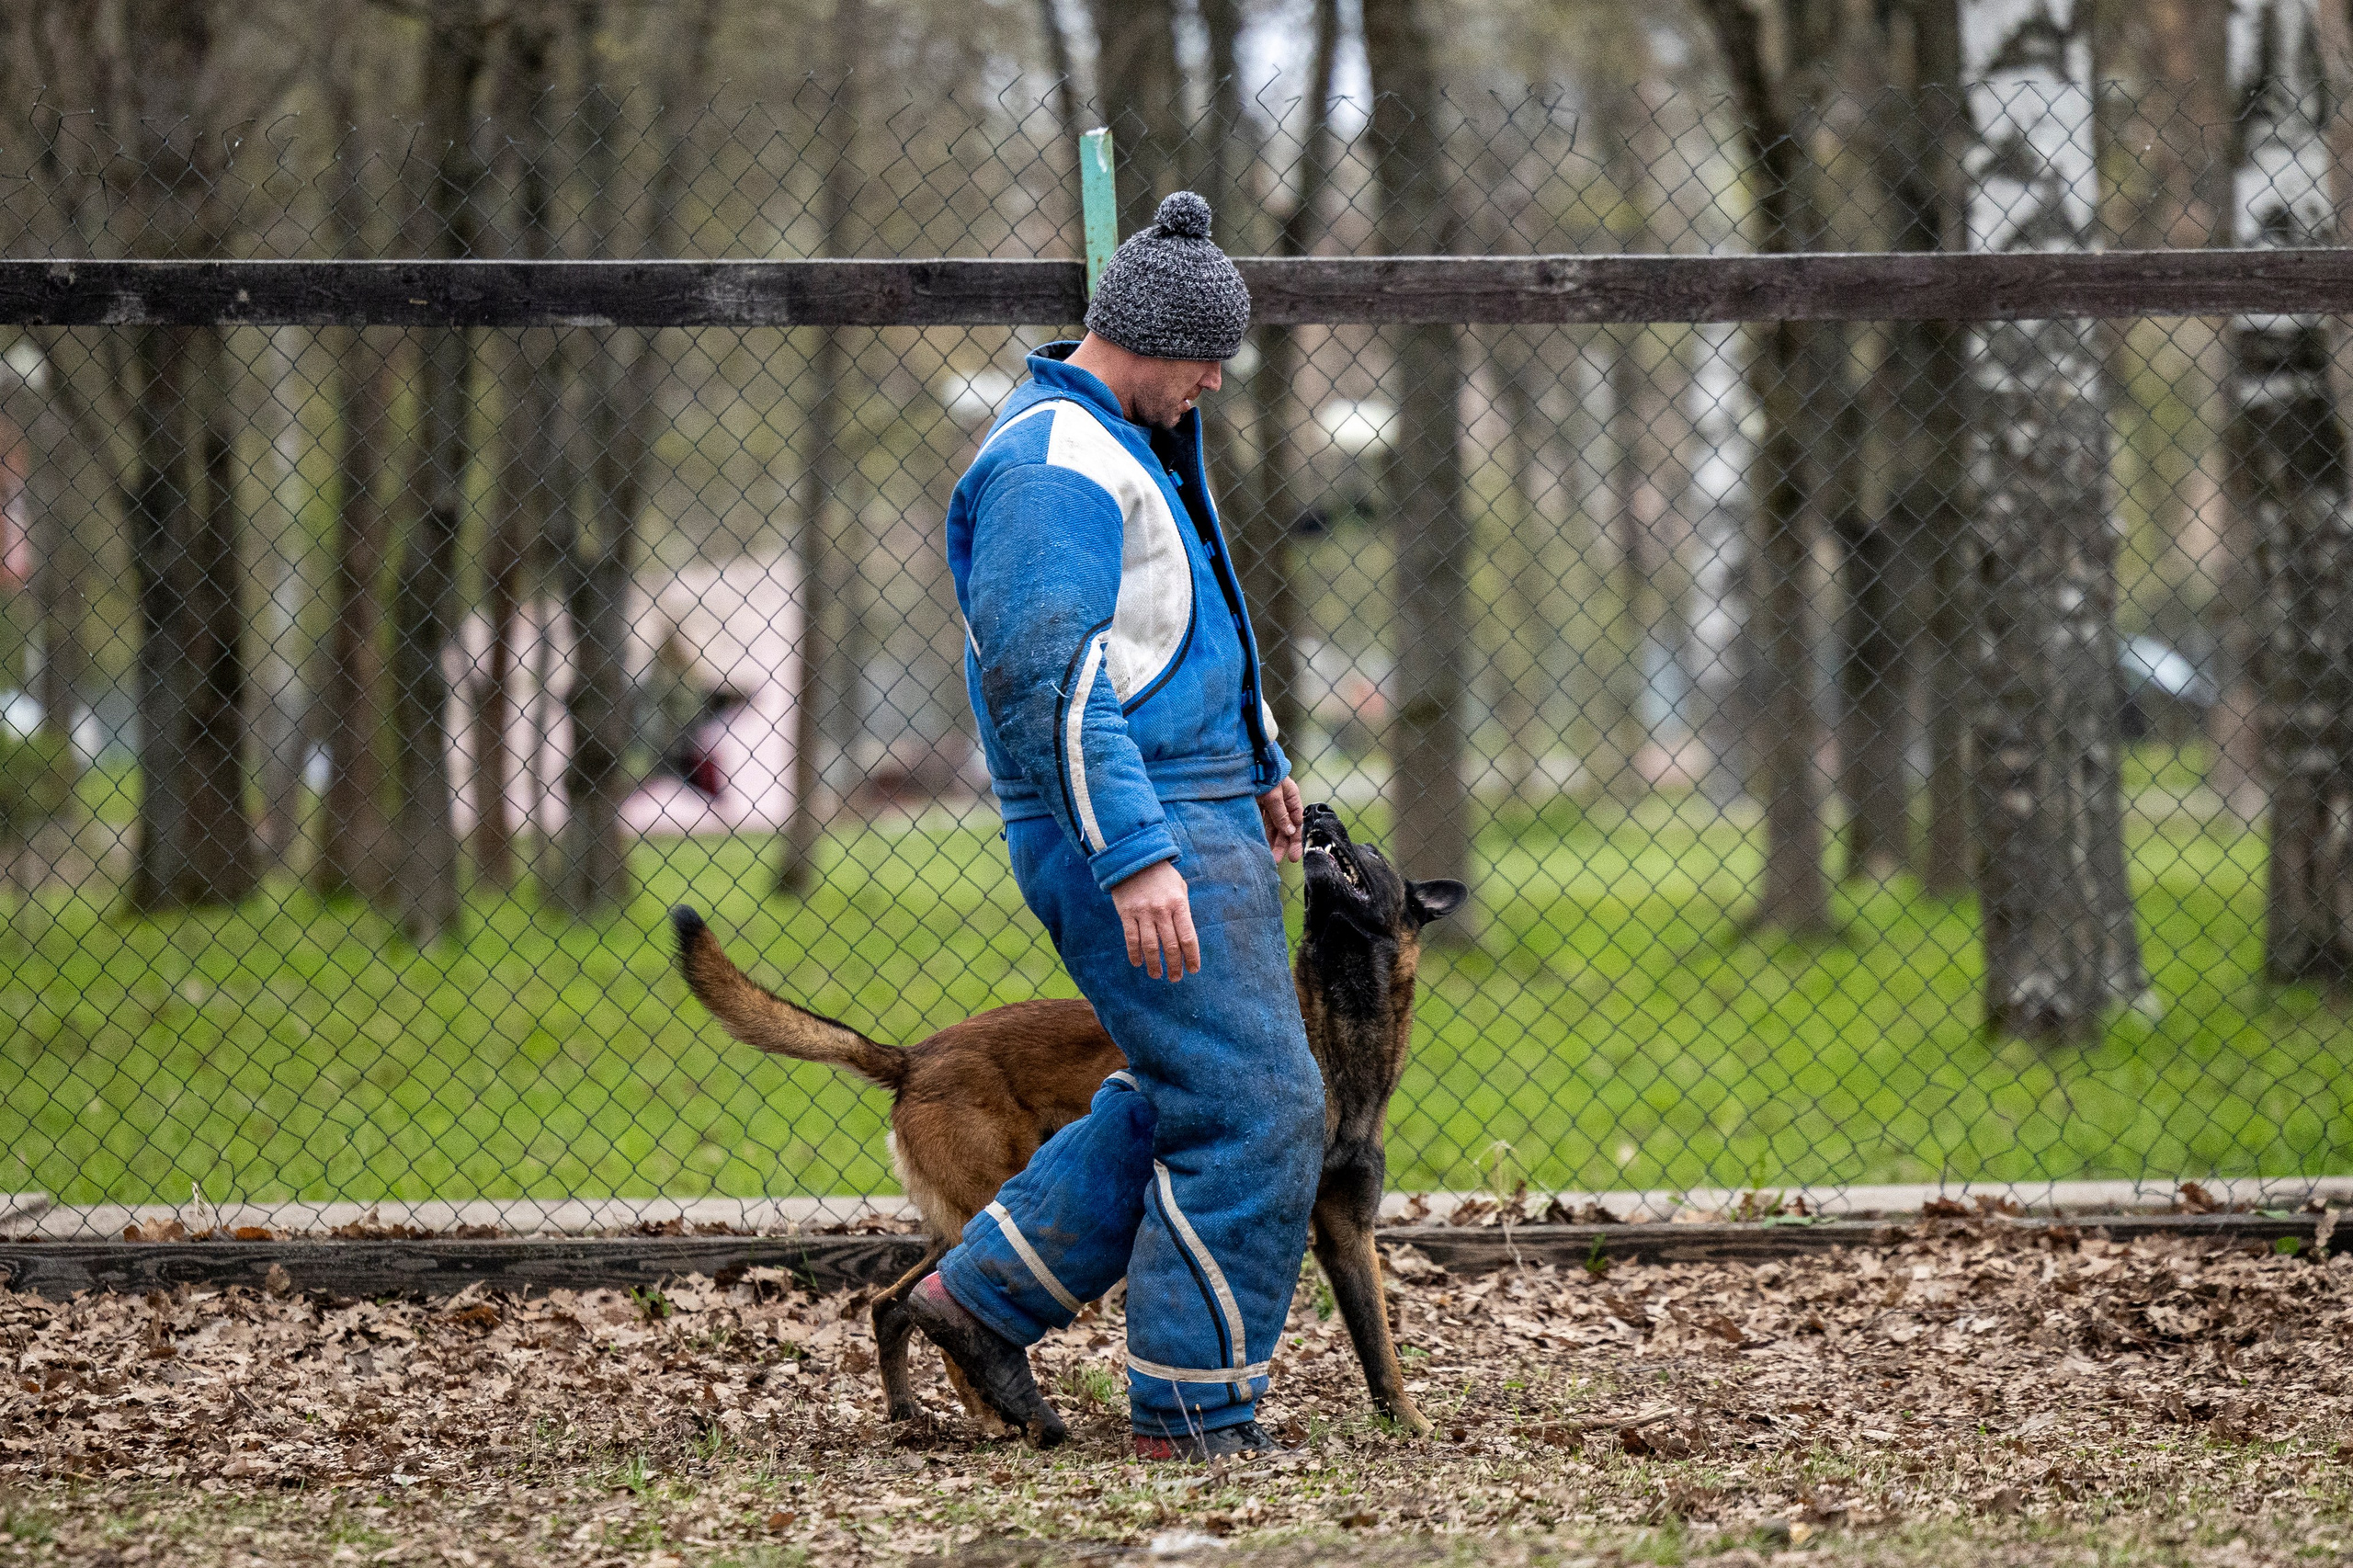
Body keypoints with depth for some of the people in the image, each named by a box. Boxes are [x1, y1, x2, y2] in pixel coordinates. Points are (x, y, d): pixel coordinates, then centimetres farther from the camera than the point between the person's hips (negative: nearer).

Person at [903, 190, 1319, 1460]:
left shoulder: (1133, 442, 18)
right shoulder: (1055, 464, -17)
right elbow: (1049, 678, -25)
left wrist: (1259, 760, 32)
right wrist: (1134, 856, -29)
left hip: (1201, 814, 11)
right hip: (1130, 829, -11)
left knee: (1184, 1100, 16)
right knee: (1257, 1112, -10)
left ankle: (986, 1293, 22)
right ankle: (1194, 1416, -4)